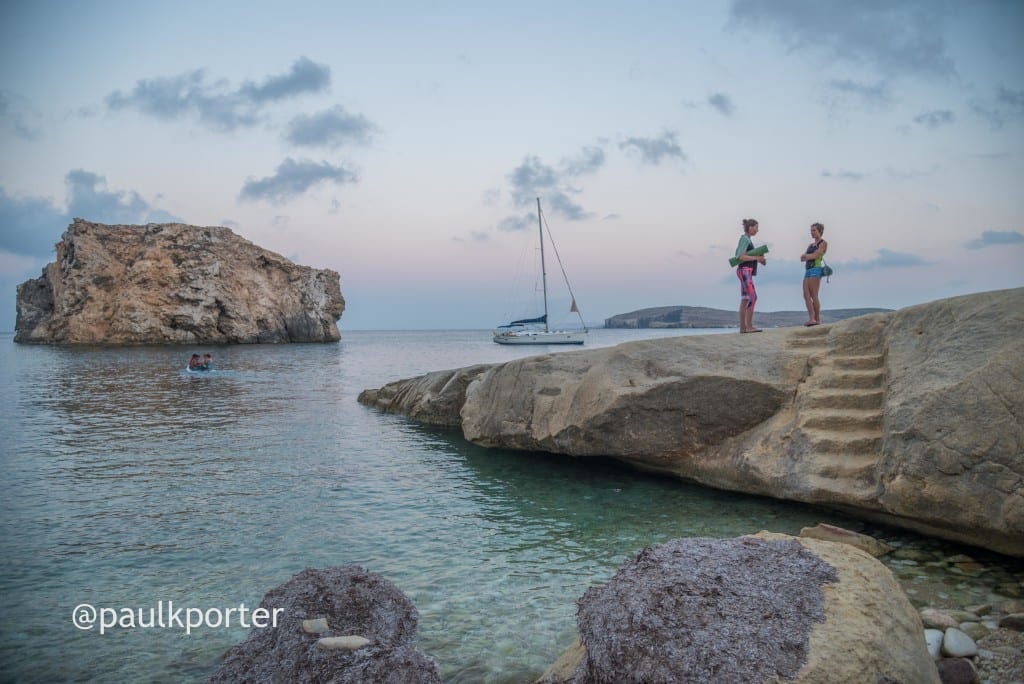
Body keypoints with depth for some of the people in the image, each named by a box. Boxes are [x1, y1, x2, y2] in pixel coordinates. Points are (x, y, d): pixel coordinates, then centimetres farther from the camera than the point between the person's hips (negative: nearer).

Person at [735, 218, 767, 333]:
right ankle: (749, 326, -17)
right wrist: (757, 258, -13)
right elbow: (741, 257, -19)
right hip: (745, 271, -10)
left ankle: (742, 327, 4)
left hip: (746, 272, 10)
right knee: (752, 297, -15)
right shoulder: (745, 239, -10)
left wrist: (759, 259, 11)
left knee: (745, 299, 6)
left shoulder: (746, 239, 18)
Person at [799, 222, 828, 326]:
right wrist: (804, 256, -12)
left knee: (814, 296, -9)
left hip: (815, 270, -7)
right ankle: (811, 318, -6)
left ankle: (817, 319, -4)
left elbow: (815, 255, -12)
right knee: (806, 295, -4)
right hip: (808, 270, 7)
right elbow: (803, 257, 9)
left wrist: (805, 256, -2)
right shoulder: (811, 245, 22)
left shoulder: (823, 243, 1)